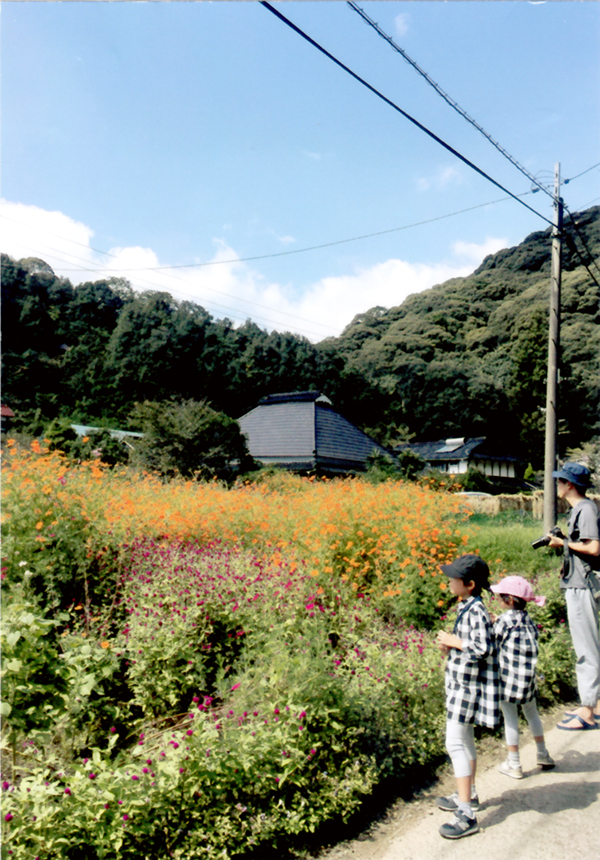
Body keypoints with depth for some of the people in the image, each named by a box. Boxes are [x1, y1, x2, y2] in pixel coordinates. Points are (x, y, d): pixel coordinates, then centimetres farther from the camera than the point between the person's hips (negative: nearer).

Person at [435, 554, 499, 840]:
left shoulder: (476, 610, -22)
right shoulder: (466, 607, 8)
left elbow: (483, 648, -30)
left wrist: (454, 641, -20)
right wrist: (450, 645, 2)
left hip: (468, 683, -11)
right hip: (462, 681, 11)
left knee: (455, 743, -8)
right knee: (464, 739, 22)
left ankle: (466, 815, -3)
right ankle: (468, 795, 39)